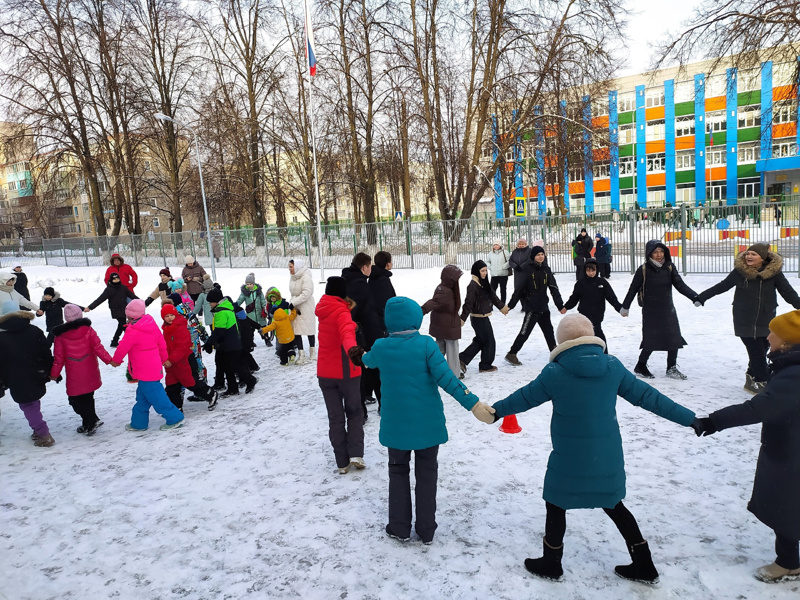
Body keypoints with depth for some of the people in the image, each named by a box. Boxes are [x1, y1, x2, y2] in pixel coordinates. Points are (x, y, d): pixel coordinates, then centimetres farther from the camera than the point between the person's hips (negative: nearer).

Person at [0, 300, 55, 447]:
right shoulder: (34, 331, -1)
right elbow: (46, 353, 2)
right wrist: (50, 372, 11)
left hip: (18, 382, -5)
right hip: (37, 377, 5)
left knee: (28, 406, 3)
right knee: (34, 403, 20)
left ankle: (43, 434, 0)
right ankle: (39, 430, 26)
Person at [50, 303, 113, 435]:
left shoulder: (60, 335, -8)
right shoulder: (88, 330, -4)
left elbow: (58, 357, -3)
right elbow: (98, 348, -9)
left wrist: (54, 374, 9)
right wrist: (109, 360, -2)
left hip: (74, 377, -3)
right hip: (90, 374, 4)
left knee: (75, 400, 8)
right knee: (88, 398, 18)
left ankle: (93, 420, -6)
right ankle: (88, 424, 25)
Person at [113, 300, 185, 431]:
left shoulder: (132, 332, -20)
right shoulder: (151, 324, 4)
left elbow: (122, 348, -9)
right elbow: (162, 343, 12)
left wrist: (115, 361, 10)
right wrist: (163, 359, 24)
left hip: (145, 372, -9)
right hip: (155, 368, 9)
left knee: (155, 396, -1)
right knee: (142, 397, 18)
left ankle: (174, 418, 5)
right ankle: (139, 423, 28)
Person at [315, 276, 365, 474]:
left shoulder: (324, 309, 3)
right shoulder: (341, 312, -17)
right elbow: (346, 331, -40)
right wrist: (351, 348, -57)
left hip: (325, 372, 5)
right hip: (346, 371, -5)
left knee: (335, 417, 10)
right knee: (354, 412, 14)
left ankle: (342, 462, 12)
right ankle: (356, 454, 3)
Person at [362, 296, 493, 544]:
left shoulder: (380, 347, -5)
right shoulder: (426, 344, -13)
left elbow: (368, 361, 19)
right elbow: (446, 378, -21)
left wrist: (364, 357, 43)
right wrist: (472, 402, -20)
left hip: (396, 424, 1)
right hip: (427, 423, -1)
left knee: (398, 472, 18)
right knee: (426, 474, 14)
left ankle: (400, 528, 24)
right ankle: (426, 530, 23)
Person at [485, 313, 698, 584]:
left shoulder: (554, 373, -16)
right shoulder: (612, 366, -6)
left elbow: (525, 397, -2)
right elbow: (647, 396, -1)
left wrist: (497, 410, 15)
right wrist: (690, 418, 10)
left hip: (569, 459, -4)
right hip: (607, 457, 4)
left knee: (556, 505, 17)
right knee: (613, 505, 24)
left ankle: (551, 563, 32)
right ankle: (644, 565, 31)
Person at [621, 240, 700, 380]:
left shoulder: (669, 268, -1)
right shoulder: (644, 269, -10)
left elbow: (680, 285, -3)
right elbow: (633, 289, -2)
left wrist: (694, 297, -18)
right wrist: (625, 307, 4)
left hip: (668, 310, 4)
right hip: (650, 311, -4)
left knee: (675, 339, 3)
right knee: (651, 341, -3)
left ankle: (671, 368, 21)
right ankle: (640, 366, 19)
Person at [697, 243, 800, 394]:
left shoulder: (774, 272, -6)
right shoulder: (740, 271, -7)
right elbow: (722, 286, 6)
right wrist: (702, 297, 10)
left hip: (766, 322, 1)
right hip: (744, 322, -1)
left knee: (760, 353, 7)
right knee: (757, 353, -2)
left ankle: (752, 379, 27)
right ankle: (763, 383, 11)